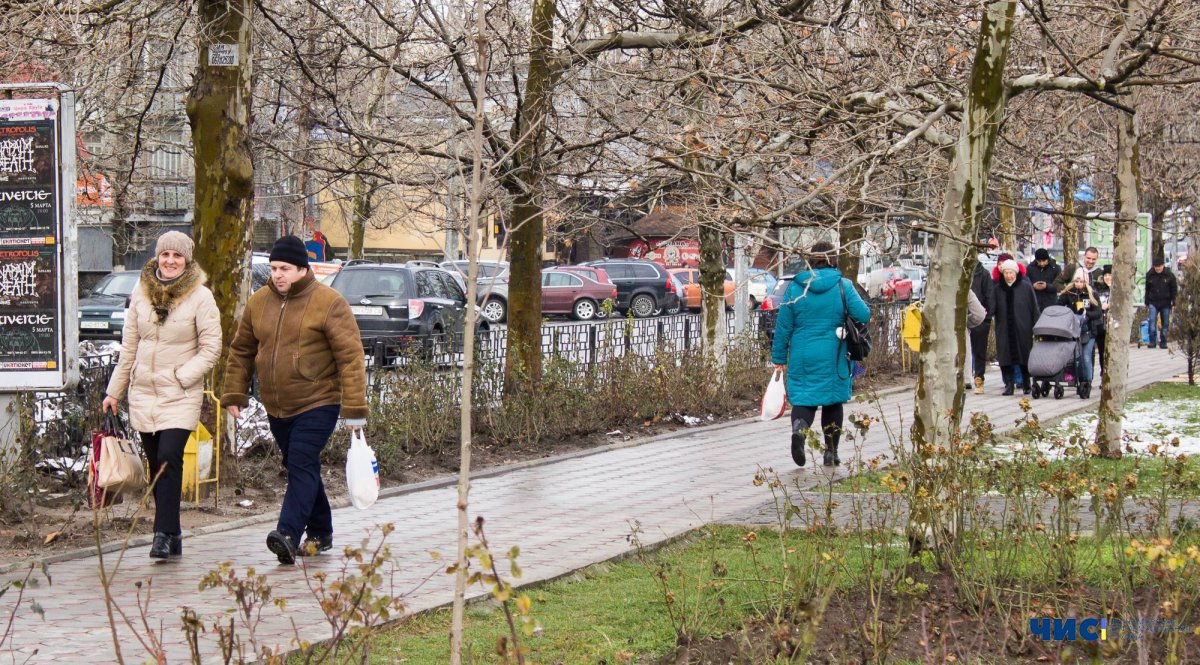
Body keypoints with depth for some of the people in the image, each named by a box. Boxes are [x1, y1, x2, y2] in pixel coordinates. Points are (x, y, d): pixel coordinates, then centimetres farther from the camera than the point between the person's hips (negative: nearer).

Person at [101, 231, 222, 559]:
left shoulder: (200, 297, -4)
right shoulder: (140, 294, 8)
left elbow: (211, 348, -4)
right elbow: (129, 348, 14)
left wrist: (181, 376, -14)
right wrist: (114, 391, 15)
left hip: (181, 396, -4)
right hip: (143, 393, 4)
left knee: (169, 458, -17)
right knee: (156, 465, 6)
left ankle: (164, 534, -16)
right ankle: (171, 535, 14)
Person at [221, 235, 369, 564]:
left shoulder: (329, 303, -9)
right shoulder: (258, 303, 7)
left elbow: (350, 356, -12)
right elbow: (241, 352, 17)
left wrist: (355, 408, -17)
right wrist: (234, 395, 11)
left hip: (317, 403, -6)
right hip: (276, 407, 6)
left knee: (302, 466, -17)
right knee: (300, 468, 13)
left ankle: (288, 533, -26)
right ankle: (320, 534, 26)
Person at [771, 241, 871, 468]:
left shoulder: (795, 288, 0)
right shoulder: (843, 286, -4)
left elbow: (783, 326, 2)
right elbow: (864, 315, -11)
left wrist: (779, 358, 10)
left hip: (801, 356, 1)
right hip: (833, 357, 0)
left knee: (803, 397, 5)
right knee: (832, 401, 13)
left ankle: (799, 428, -27)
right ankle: (831, 452, 16)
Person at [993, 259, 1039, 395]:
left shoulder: (1026, 287, 0)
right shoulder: (998, 289, 7)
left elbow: (1034, 308, 1)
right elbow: (994, 309, 13)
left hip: (1023, 329, -2)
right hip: (1004, 331, 2)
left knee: (1024, 358, 5)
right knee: (1005, 358, -6)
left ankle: (1026, 384, 18)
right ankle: (1009, 384, -2)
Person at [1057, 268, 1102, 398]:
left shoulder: (1092, 295, 2)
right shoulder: (1068, 293, 3)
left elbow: (1098, 313, -4)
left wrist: (1086, 315, -20)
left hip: (1088, 332, -1)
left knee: (1086, 357, -7)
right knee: (1077, 357, 2)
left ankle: (1087, 383, 1)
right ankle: (1080, 382, 11)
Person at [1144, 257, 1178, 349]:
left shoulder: (1169, 275, -2)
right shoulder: (1149, 275, 1)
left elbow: (1174, 290, 4)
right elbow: (1147, 290, 10)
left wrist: (1174, 303, -2)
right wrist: (1146, 303, 10)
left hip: (1166, 303, 0)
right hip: (1153, 302, 0)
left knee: (1165, 323, 4)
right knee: (1152, 321, -14)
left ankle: (1163, 342, 12)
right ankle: (1152, 341, -12)